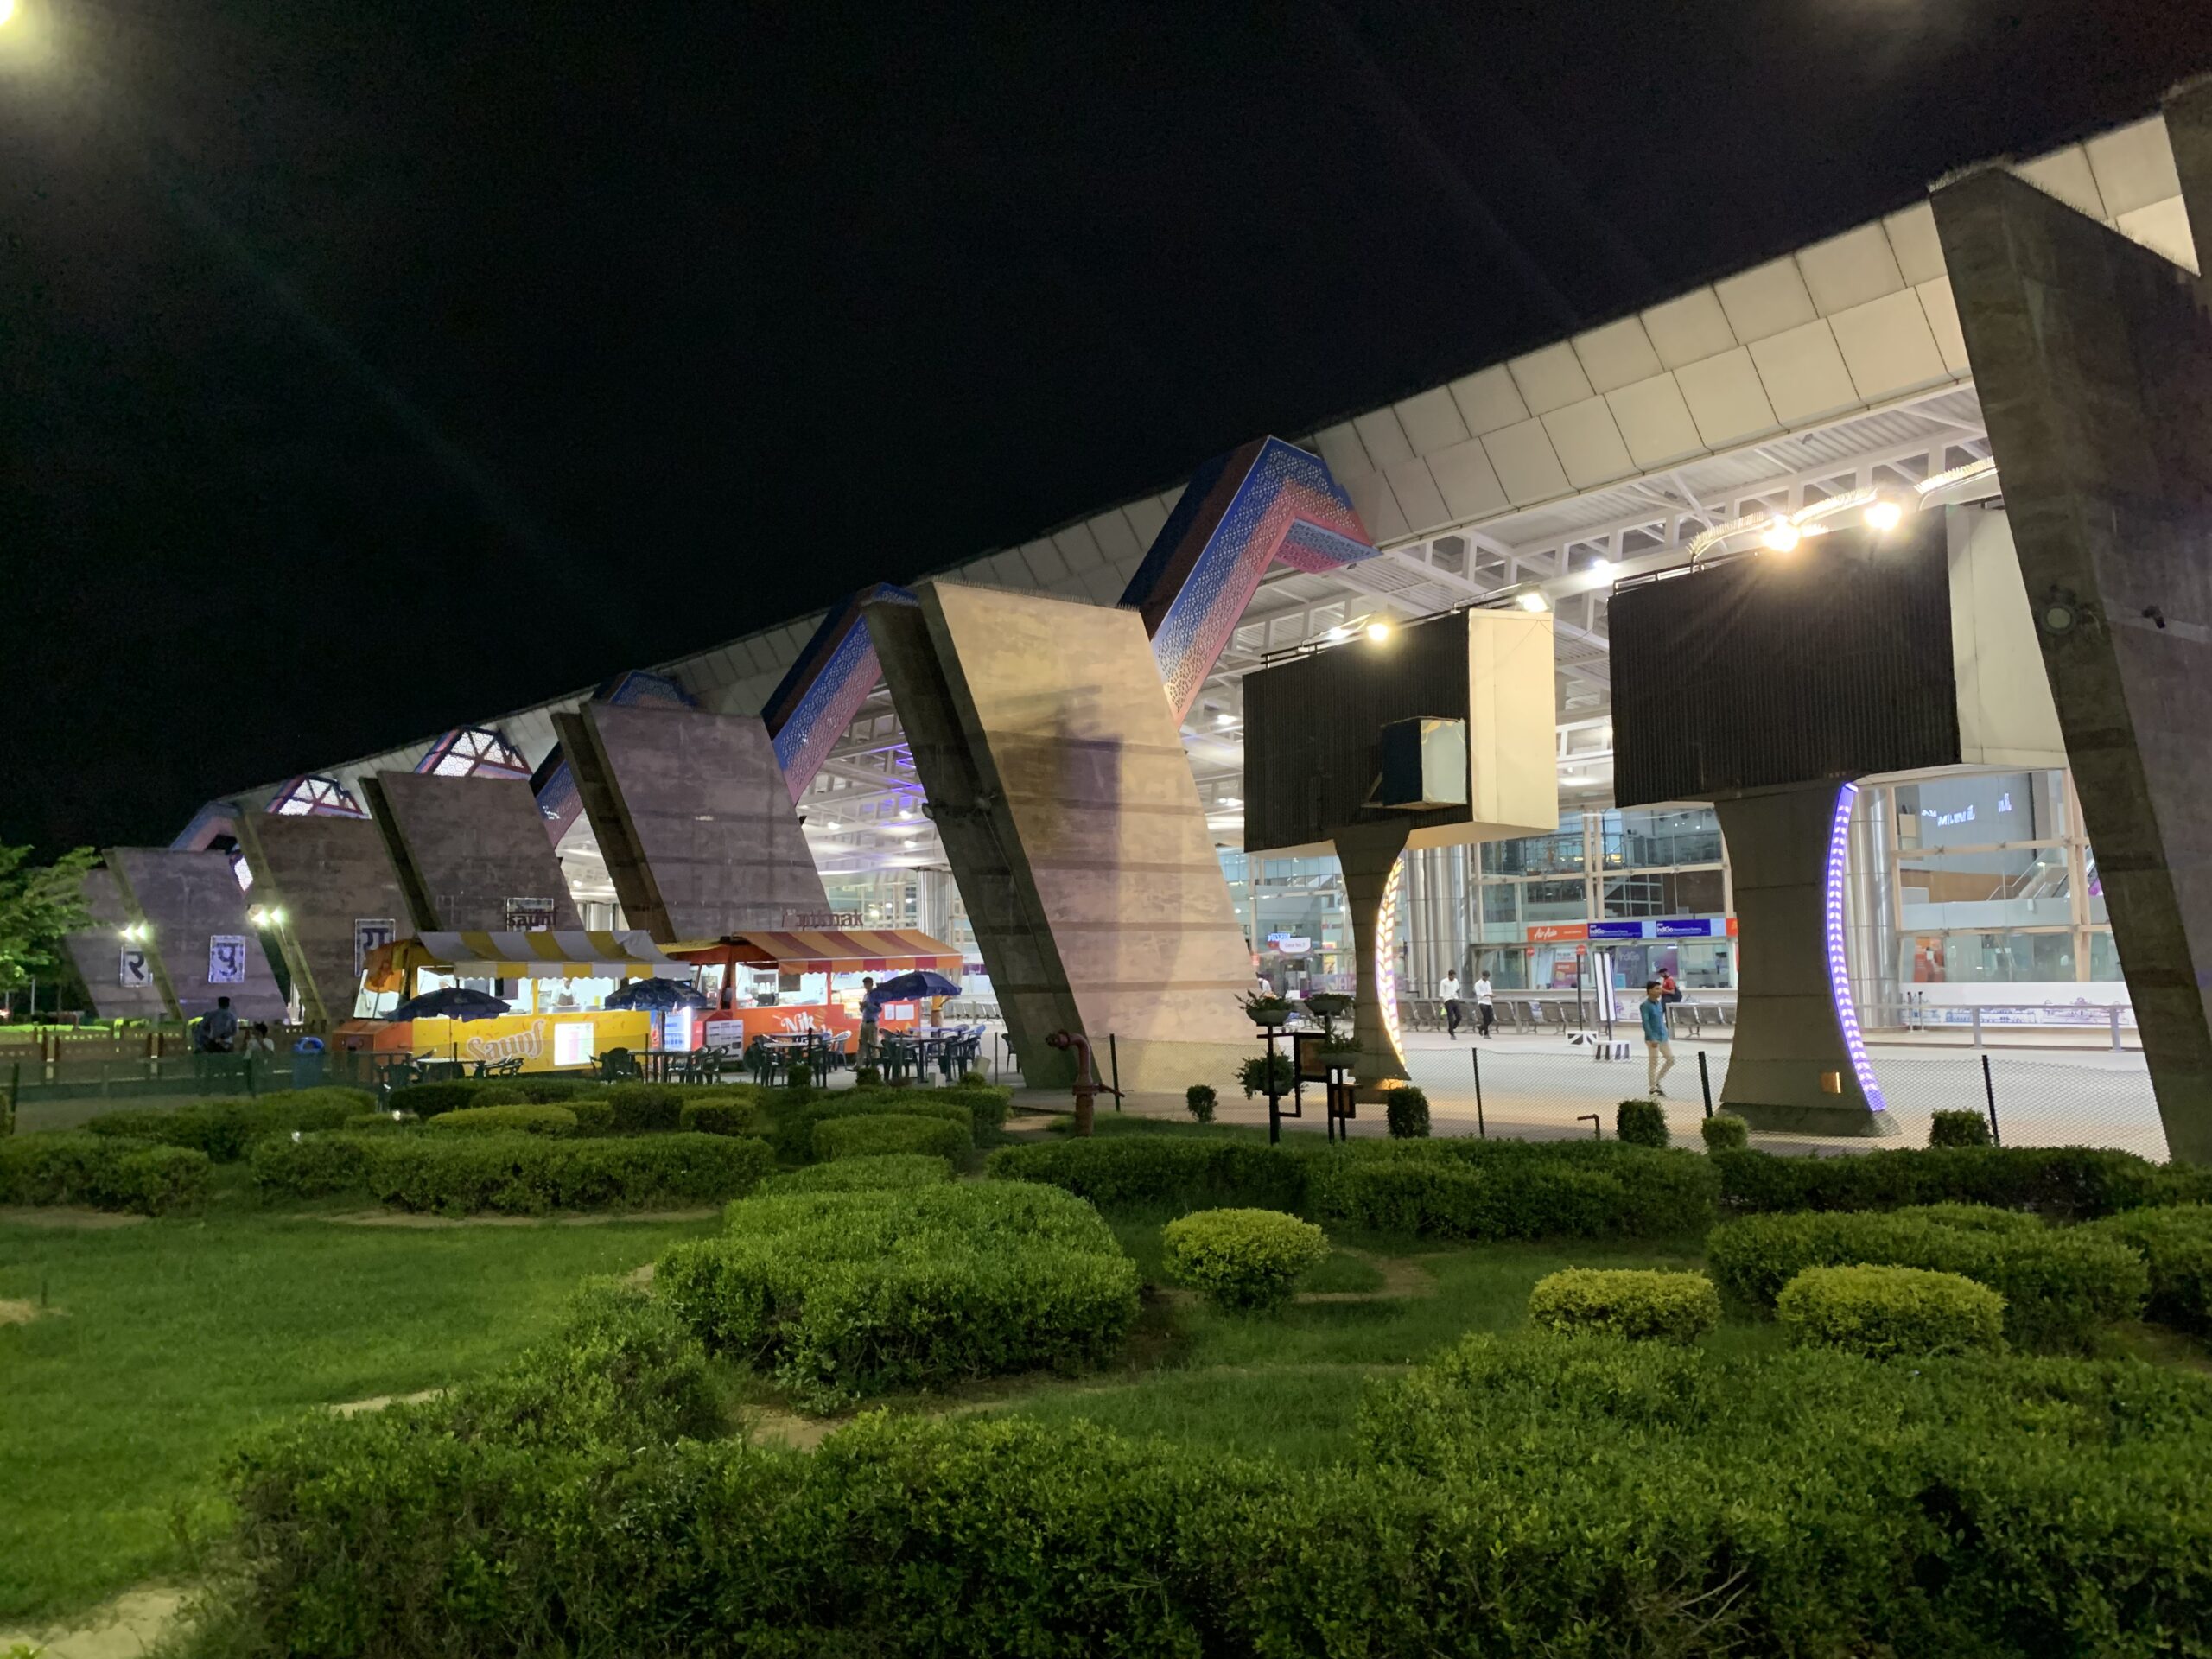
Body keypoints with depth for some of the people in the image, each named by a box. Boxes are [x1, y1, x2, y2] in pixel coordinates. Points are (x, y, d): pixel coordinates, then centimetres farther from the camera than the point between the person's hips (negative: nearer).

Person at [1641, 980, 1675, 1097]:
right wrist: (1652, 1039, -23)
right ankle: (1653, 1089, 8)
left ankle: (1657, 1082, 23)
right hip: (1653, 1039, -8)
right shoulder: (1645, 1005, -13)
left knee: (1671, 1059, 9)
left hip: (1663, 1037, 8)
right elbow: (1646, 1023, -18)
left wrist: (1665, 1034, 19)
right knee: (1653, 1064, -1)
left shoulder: (1659, 1003, 12)